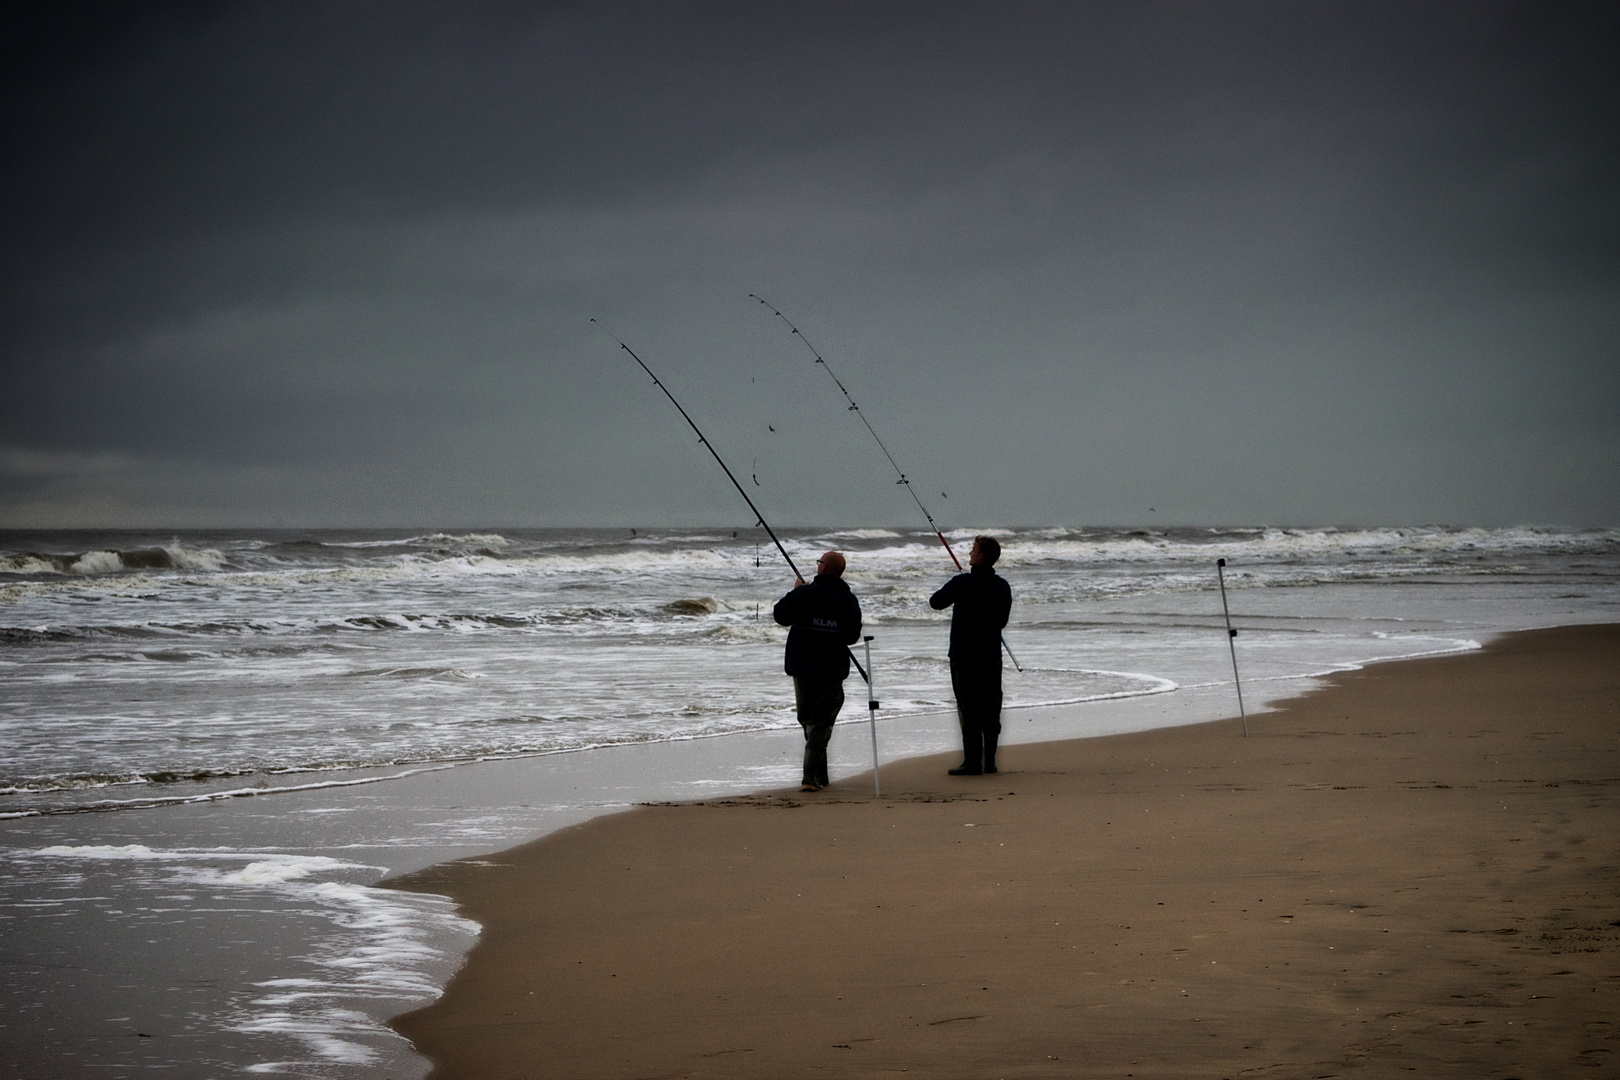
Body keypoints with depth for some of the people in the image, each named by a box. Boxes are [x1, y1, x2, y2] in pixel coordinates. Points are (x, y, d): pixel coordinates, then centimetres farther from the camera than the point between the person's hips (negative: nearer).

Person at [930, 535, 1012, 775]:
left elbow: (935, 602, -2)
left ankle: (972, 762, -5)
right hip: (992, 656, 5)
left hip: (965, 656, -5)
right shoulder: (1002, 586, 4)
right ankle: (990, 761, 11)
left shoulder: (963, 583, -13)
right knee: (991, 709, 9)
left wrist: (949, 594, 17)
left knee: (969, 710, -4)